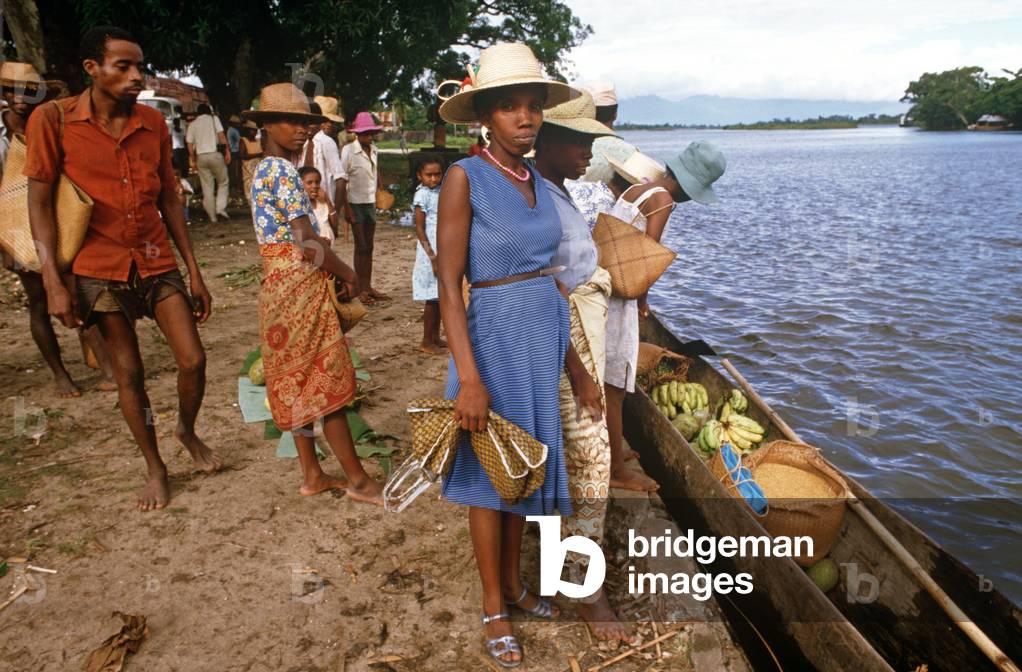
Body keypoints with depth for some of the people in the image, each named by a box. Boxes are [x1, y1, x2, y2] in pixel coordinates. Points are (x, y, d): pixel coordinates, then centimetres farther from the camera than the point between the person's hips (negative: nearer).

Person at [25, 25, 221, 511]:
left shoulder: (153, 123, 3)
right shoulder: (53, 120, -7)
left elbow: (169, 201, 7)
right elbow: (39, 203, -7)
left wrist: (194, 272, 5)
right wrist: (53, 282, -14)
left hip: (157, 261, 3)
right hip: (99, 266, -2)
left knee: (193, 360, -3)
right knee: (128, 371, 5)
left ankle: (187, 431, 28)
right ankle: (155, 468, 21)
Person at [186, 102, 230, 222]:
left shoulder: (192, 124, 13)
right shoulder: (214, 119, 6)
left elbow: (190, 145, 8)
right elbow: (221, 136, -5)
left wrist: (193, 161, 13)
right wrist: (227, 151, -3)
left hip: (201, 156, 3)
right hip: (215, 154, -3)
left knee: (207, 188, 6)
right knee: (223, 183, 8)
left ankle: (212, 216, 8)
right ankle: (221, 210, -8)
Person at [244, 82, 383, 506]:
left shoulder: (263, 170, 15)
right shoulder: (284, 171, -15)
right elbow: (308, 245, -21)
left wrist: (332, 271, 11)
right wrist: (346, 273, -6)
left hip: (280, 281, 10)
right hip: (299, 284, -10)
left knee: (300, 381, 13)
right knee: (327, 381, -4)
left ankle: (312, 475, 22)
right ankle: (358, 480, 6)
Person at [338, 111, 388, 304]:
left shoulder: (373, 150, 5)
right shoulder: (348, 150, -14)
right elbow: (341, 181, -16)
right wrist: (345, 208, -18)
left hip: (370, 202, 6)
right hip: (356, 203, -6)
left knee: (369, 247, 10)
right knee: (361, 247, -3)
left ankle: (368, 287, 17)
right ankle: (361, 289, 5)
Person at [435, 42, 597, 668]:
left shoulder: (538, 181, 6)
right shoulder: (465, 177, -13)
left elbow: (547, 274, 11)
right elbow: (449, 283, -16)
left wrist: (575, 365, 13)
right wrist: (469, 377, -23)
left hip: (545, 334, 7)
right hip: (495, 334, -6)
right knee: (490, 472, 9)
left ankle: (514, 581, 38)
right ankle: (494, 606, 28)